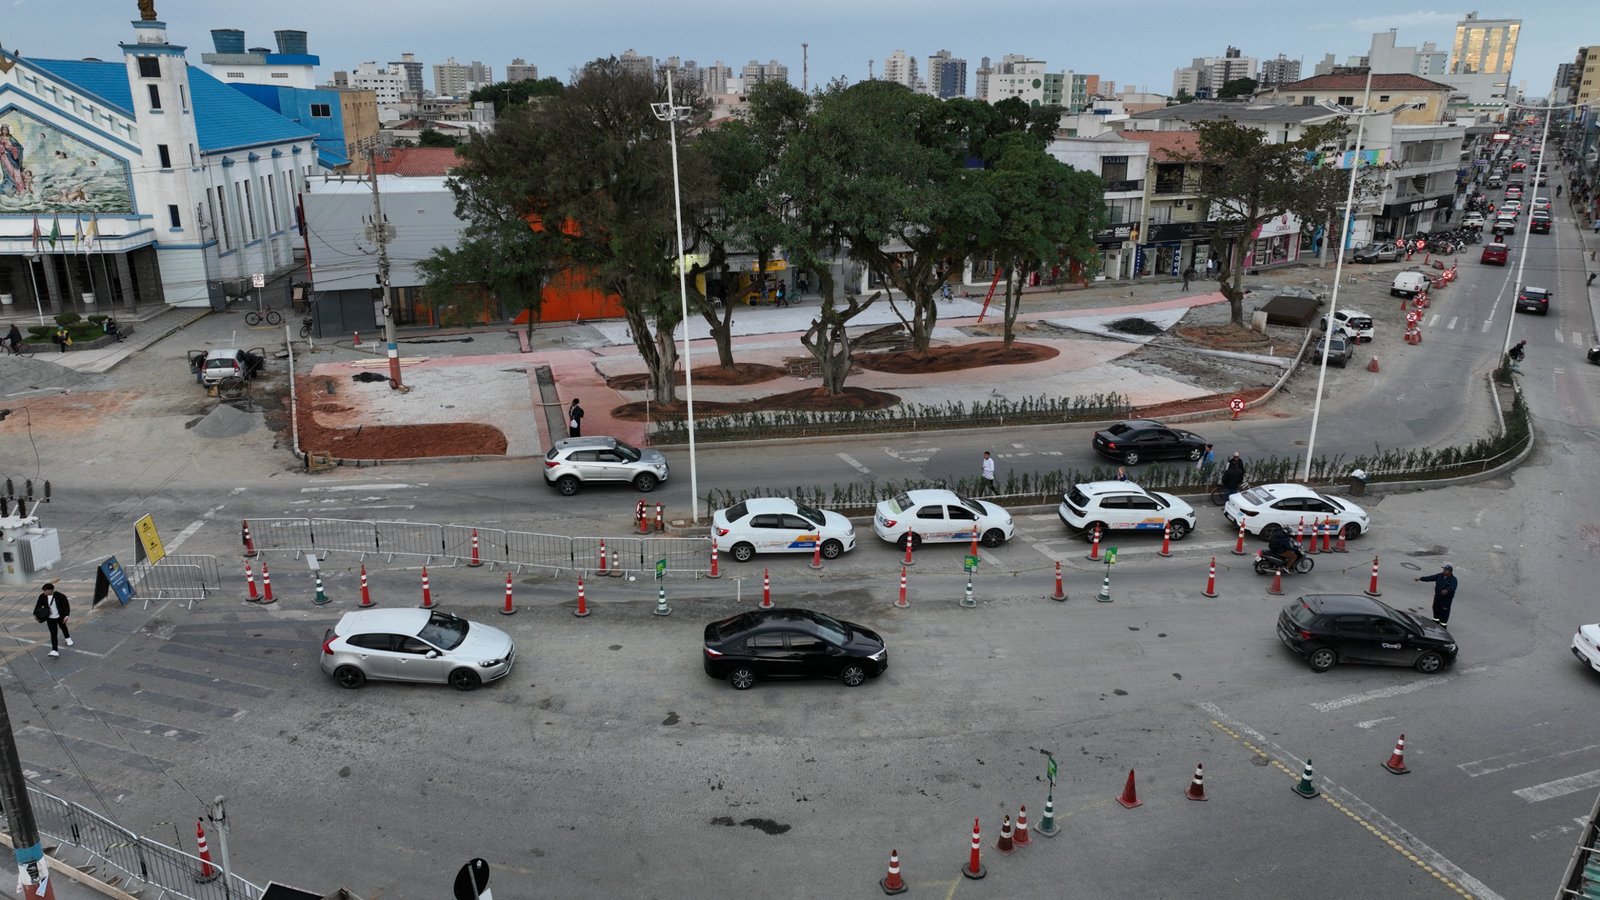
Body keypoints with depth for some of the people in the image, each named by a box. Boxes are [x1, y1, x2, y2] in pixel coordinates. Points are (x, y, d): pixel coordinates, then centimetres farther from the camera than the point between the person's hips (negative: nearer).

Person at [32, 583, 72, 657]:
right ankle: (55, 650, -12)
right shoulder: (42, 596, -12)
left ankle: (68, 638, 56)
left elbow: (66, 606, -16)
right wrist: (35, 614, -8)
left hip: (60, 617, -1)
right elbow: (38, 605, 1)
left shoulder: (60, 596, -20)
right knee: (53, 633, -8)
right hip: (50, 618, 1)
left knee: (63, 628, 26)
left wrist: (66, 615, -24)